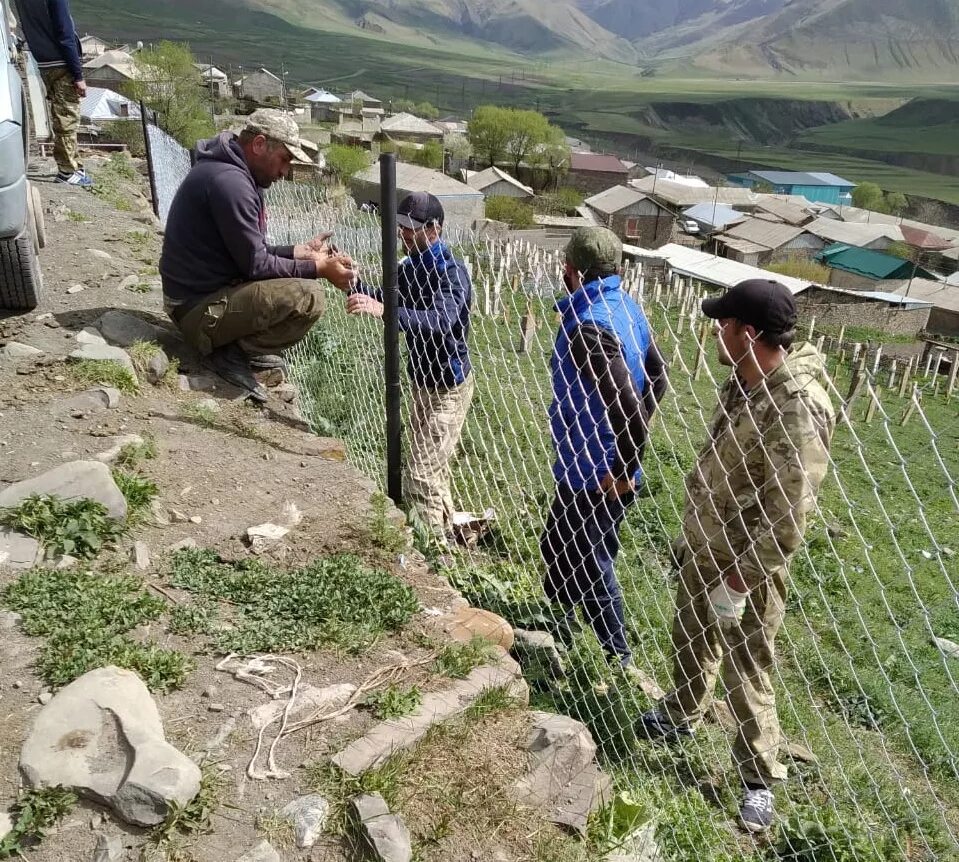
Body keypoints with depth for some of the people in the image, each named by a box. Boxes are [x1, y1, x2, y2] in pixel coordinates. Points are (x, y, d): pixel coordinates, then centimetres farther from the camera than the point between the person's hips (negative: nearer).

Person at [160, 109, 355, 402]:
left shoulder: (229, 170, 12)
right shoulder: (230, 181, -20)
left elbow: (249, 251, 15)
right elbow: (255, 265, -19)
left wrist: (300, 252, 7)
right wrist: (318, 268, -12)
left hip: (201, 292, 11)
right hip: (201, 309, -11)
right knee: (309, 297, -23)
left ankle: (233, 343, 6)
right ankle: (237, 353, -9)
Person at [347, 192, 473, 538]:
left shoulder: (450, 271, -23)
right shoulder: (412, 265, 4)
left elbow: (441, 322, -40)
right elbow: (388, 300, 10)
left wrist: (382, 310, -51)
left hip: (448, 386, -9)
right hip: (423, 379, 9)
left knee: (422, 473, -7)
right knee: (433, 467, 21)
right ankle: (444, 534, 38)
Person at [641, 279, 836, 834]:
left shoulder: (798, 407, -28)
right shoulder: (743, 382, 0)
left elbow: (789, 515, -27)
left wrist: (740, 578, -23)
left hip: (747, 565, -8)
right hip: (702, 547, 9)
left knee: (747, 674, 7)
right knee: (691, 642, 26)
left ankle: (761, 782, 28)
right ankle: (681, 716, 52)